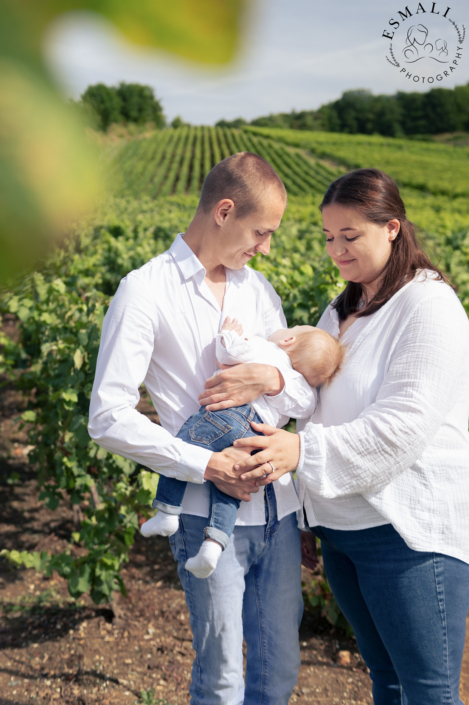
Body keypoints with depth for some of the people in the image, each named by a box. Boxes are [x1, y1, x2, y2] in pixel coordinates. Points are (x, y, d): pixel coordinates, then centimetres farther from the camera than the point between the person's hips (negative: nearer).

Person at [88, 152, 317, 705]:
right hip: (208, 514, -5)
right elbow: (108, 418, -12)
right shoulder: (145, 292, -7)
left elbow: (311, 400, 10)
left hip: (278, 508, 6)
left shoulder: (258, 289, 11)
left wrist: (273, 380, -12)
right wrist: (207, 465, -18)